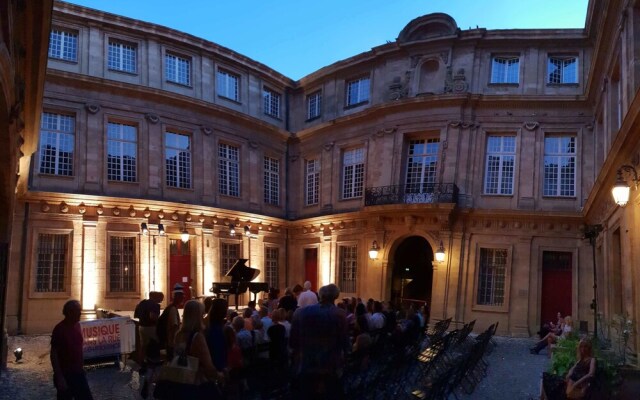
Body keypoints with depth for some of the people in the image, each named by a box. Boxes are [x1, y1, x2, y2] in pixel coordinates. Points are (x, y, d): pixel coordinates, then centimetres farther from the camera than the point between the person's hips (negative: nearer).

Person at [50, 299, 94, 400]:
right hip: (65, 374, -7)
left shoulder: (77, 325, 5)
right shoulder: (59, 329, -17)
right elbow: (53, 355, -16)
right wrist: (60, 377, -20)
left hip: (78, 373, 7)